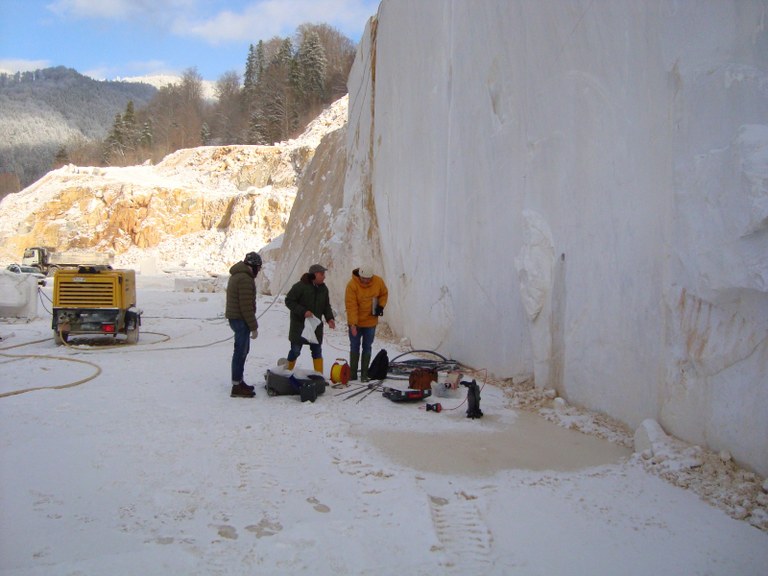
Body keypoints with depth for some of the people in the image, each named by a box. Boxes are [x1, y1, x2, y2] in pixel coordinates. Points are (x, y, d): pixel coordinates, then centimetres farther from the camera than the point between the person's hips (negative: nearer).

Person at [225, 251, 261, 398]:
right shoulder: (245, 279, -19)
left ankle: (239, 382, 29)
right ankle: (237, 387, -1)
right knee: (241, 351, -5)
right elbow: (246, 305, -22)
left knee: (242, 350, 19)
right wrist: (254, 327, -17)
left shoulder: (236, 275, 16)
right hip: (241, 319, -11)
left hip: (234, 318, 11)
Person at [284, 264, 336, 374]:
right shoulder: (300, 286, -15)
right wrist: (303, 312, -23)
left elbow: (326, 306, 13)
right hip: (299, 325, -5)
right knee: (295, 350, 1)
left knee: (317, 350, 5)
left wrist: (329, 318, -5)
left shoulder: (323, 288, 5)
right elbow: (289, 301, -14)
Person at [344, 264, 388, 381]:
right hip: (355, 323, -2)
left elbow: (384, 294, 11)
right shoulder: (352, 285, -20)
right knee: (354, 347, 6)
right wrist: (353, 323, -28)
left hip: (371, 322, 3)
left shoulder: (379, 282, -9)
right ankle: (352, 374, 12)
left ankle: (364, 374, 13)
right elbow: (351, 305, -23)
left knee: (367, 348, 7)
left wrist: (381, 306, -6)